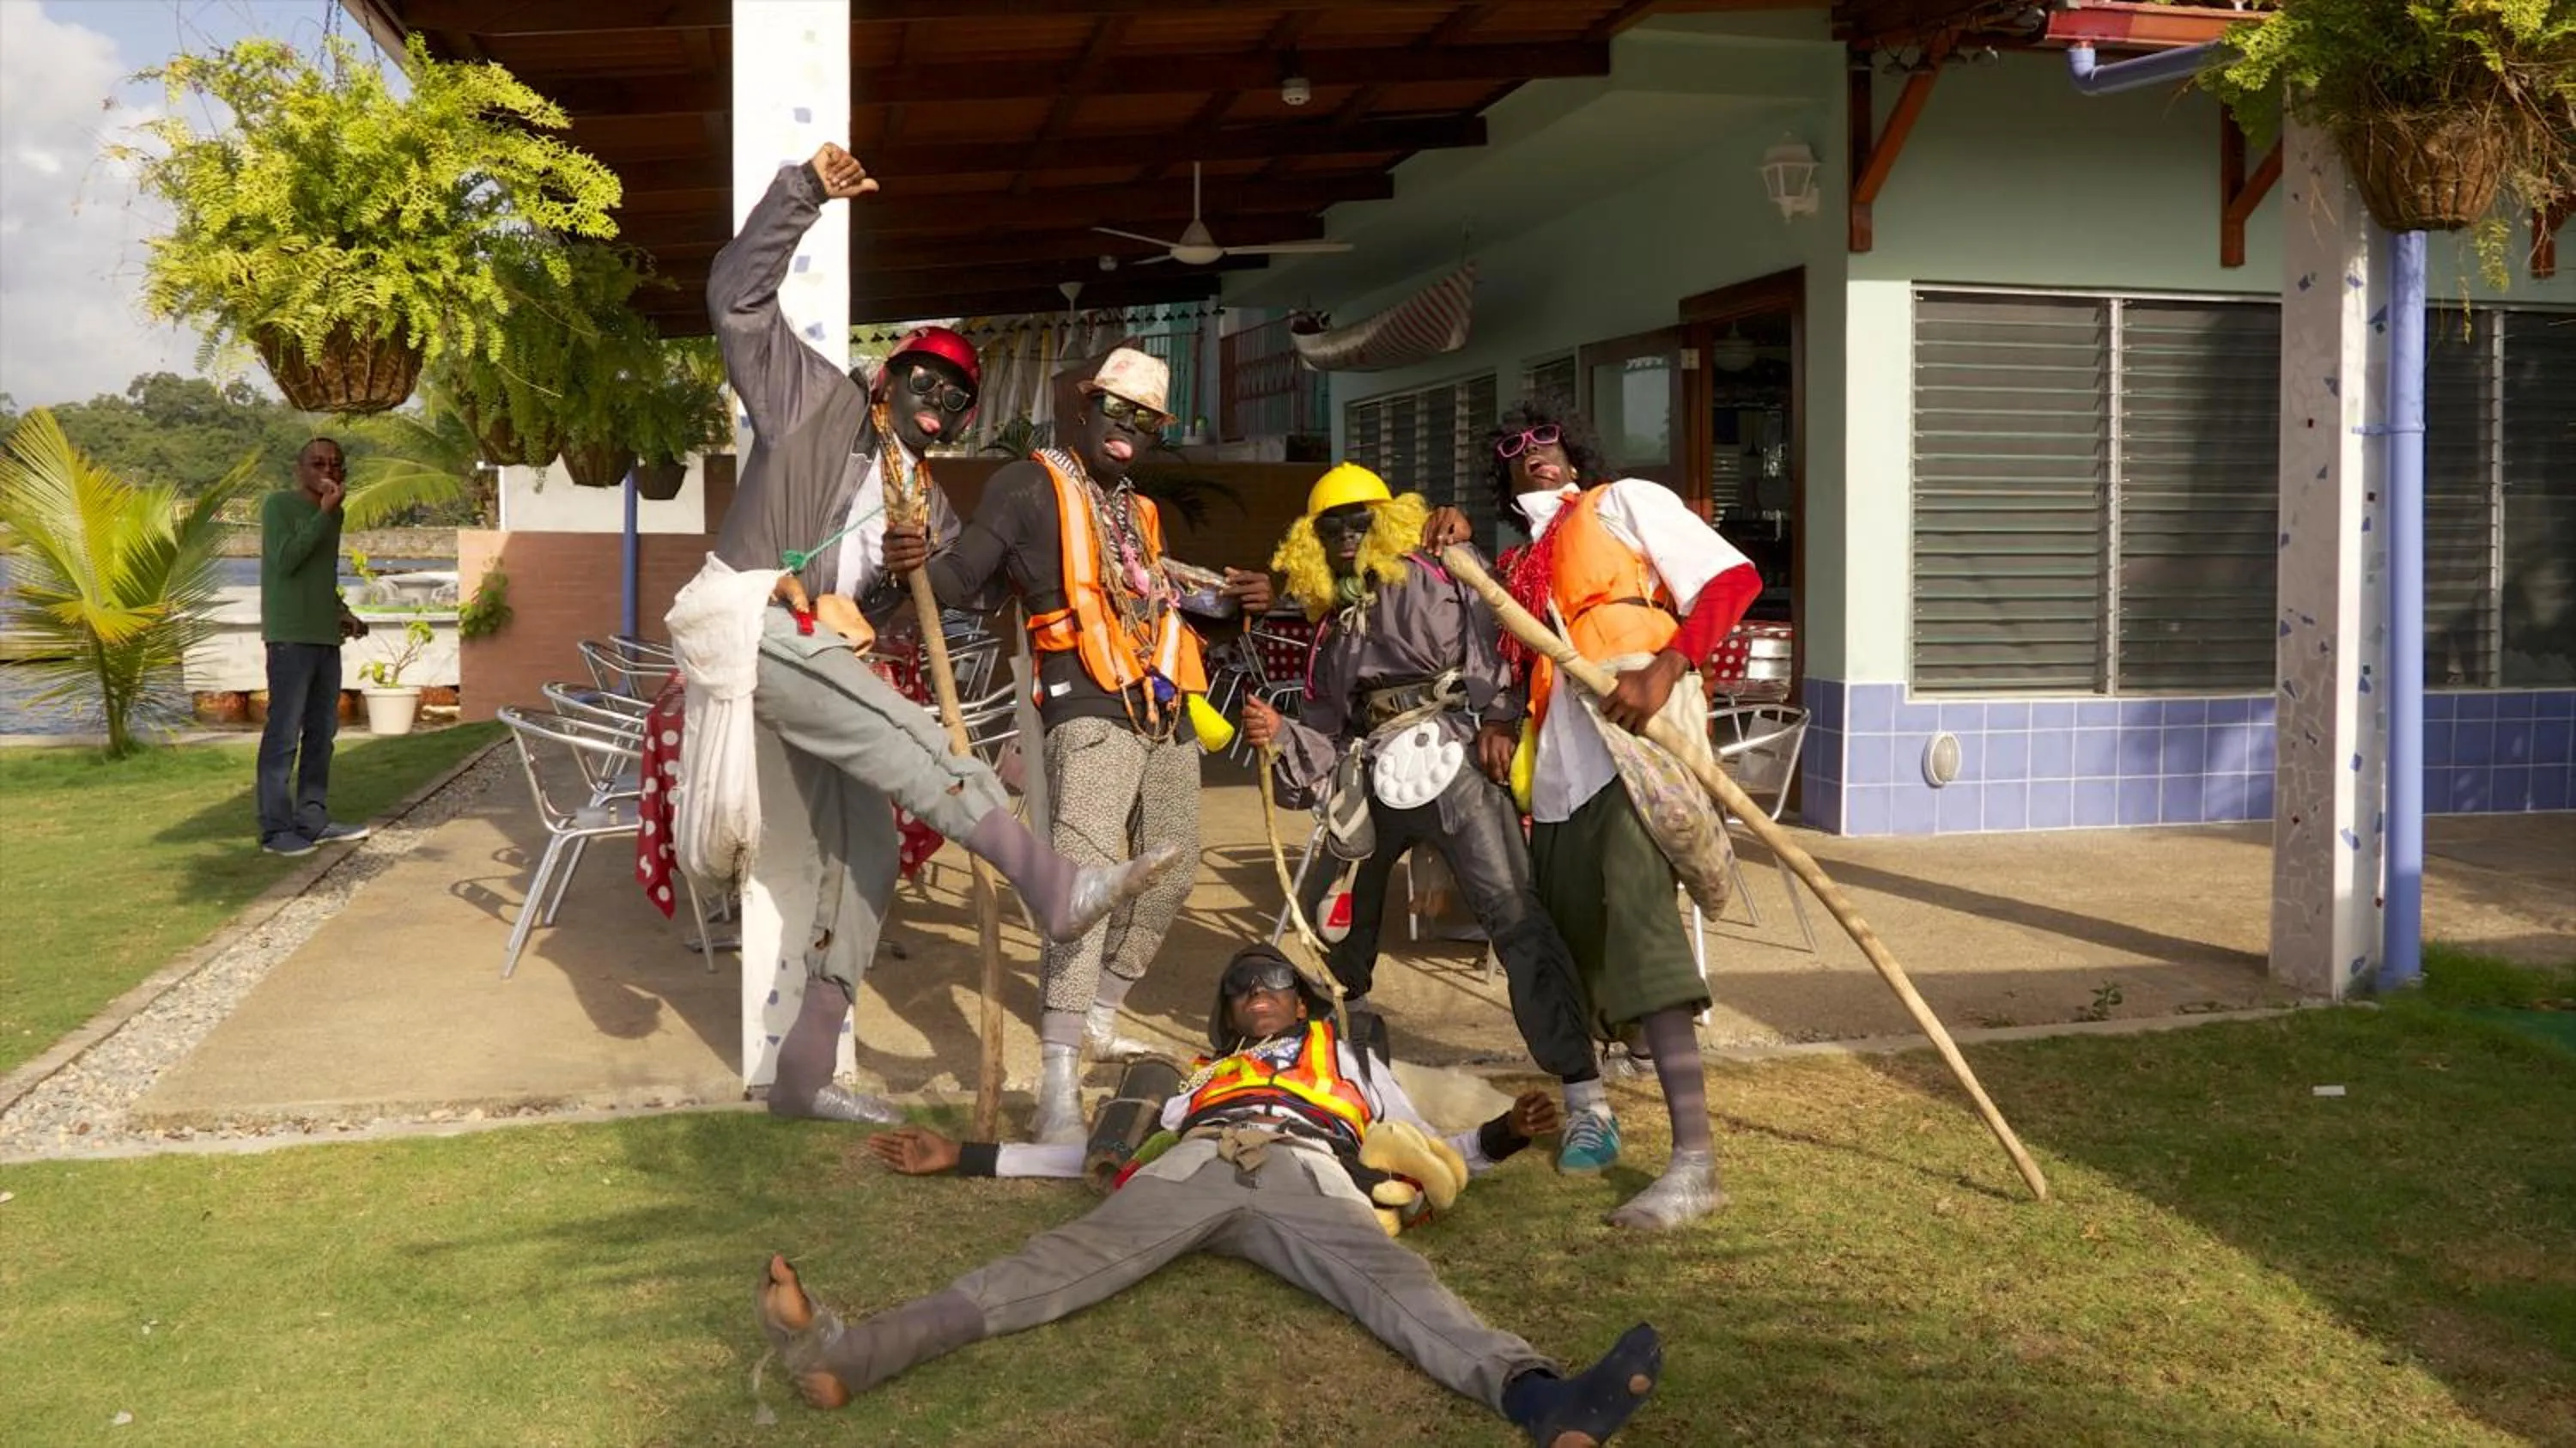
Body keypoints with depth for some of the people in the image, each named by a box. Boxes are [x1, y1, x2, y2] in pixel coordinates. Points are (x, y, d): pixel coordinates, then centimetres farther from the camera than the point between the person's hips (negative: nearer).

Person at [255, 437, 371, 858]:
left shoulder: (333, 513, 17)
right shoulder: (278, 504, -4)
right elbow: (286, 560, -18)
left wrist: (342, 613, 13)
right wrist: (326, 512, -17)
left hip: (326, 636, 8)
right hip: (291, 637, -7)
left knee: (322, 732, 7)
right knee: (284, 735, -7)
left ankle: (313, 819, 13)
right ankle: (276, 829, -5)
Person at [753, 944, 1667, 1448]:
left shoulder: (1350, 1060, 38)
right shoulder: (1203, 1076, 40)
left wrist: (1501, 1137, 6)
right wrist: (971, 1156, 27)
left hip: (1304, 1176, -1)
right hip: (1191, 1169, 1)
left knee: (1395, 1282, -33)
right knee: (1059, 1266, -25)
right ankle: (850, 1354, -49)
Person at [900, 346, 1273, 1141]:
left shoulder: (1141, 511, 22)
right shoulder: (1030, 485, 1)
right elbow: (961, 579, -8)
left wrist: (1237, 600, 10)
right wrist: (915, 562, -30)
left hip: (1166, 714, 8)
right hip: (1090, 707, -8)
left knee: (1167, 879, 15)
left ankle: (1099, 1020, 34)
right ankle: (1058, 1083, -23)